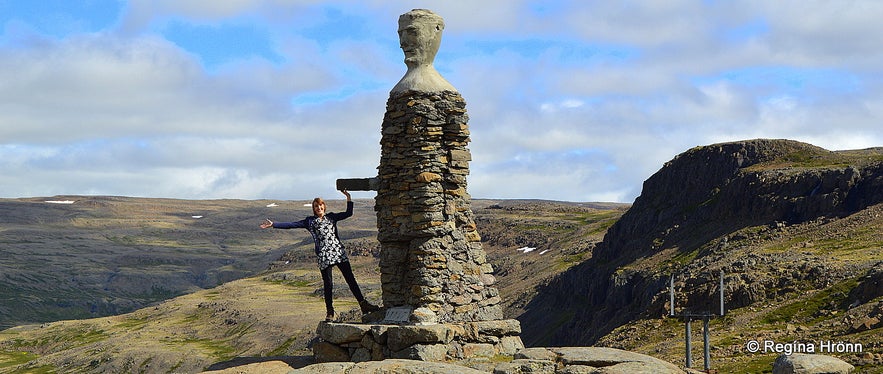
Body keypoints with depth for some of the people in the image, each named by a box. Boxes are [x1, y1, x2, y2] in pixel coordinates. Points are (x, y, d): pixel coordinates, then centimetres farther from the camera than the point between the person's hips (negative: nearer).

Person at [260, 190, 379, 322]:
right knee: (328, 284, -2)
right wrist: (273, 224, 3)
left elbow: (349, 213, 15)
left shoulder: (331, 217, 16)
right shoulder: (310, 221, 11)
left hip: (338, 251, 2)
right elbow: (291, 225, 8)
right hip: (323, 255, -2)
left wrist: (348, 198, 4)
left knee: (350, 279, -1)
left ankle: (363, 304, 0)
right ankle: (329, 312, 9)